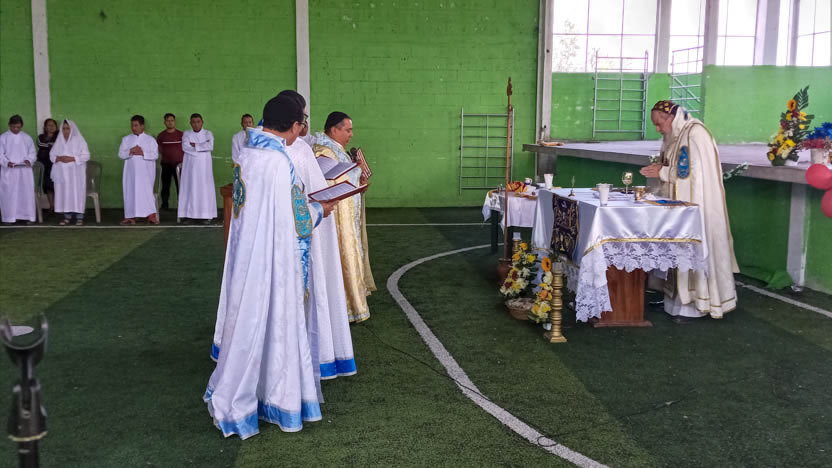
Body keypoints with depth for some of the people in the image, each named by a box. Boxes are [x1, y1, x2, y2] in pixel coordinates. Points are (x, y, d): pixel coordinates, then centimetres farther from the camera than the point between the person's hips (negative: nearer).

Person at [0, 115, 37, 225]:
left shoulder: (27, 138, 9)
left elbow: (32, 153, 10)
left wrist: (29, 160, -11)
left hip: (24, 170, 2)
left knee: (26, 193, -2)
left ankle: (27, 216, 1)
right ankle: (9, 217, 0)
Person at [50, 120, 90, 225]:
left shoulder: (79, 140, 1)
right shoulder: (59, 141, 12)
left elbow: (86, 156, -5)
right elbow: (52, 155, 12)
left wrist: (72, 158, -15)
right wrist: (59, 158, -10)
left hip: (76, 173, -3)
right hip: (62, 172, 4)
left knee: (77, 192, -7)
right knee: (64, 193, 0)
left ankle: (79, 217, -3)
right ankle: (67, 216, 6)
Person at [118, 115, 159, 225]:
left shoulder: (150, 139, 4)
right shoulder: (126, 139, 13)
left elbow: (155, 155, -4)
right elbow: (121, 154, 5)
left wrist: (142, 153, -16)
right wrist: (130, 152, -13)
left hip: (145, 172, -3)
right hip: (131, 171, 3)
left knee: (146, 190, -10)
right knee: (130, 191, 1)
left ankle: (152, 215, -10)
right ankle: (130, 217, 5)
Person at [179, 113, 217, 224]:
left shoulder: (208, 134, 7)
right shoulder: (186, 134, 10)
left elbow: (210, 146, -10)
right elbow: (185, 147, -8)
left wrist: (194, 145, -7)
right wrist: (202, 146, -8)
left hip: (204, 165, -1)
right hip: (190, 166, 1)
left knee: (205, 188, -4)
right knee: (190, 187, -3)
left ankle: (206, 215, -3)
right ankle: (188, 214, -1)